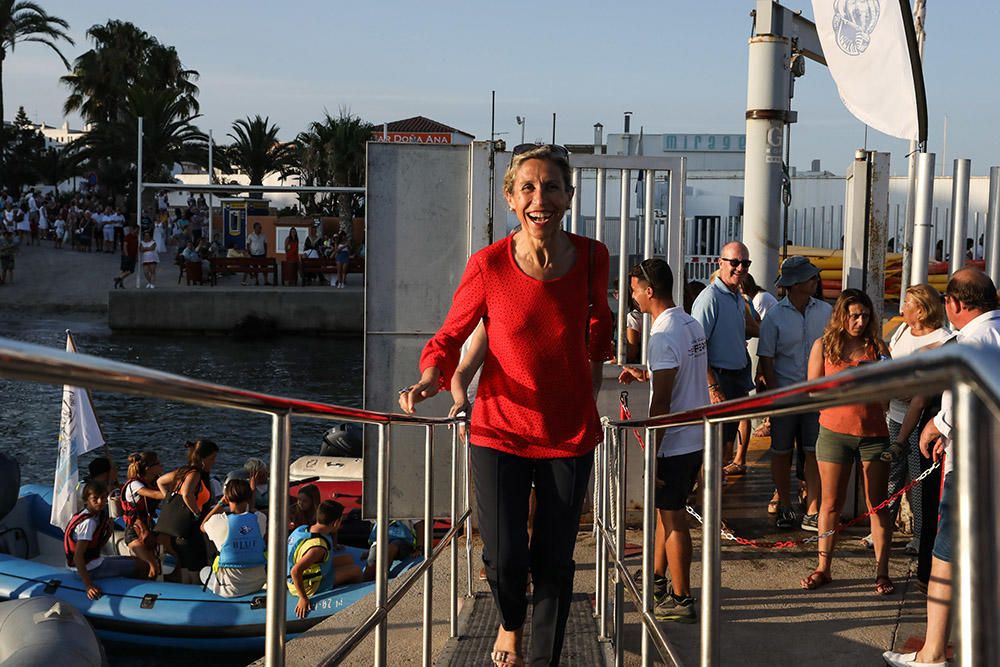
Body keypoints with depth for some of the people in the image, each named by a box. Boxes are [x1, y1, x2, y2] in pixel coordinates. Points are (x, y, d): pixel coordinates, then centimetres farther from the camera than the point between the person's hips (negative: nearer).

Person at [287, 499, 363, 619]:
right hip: (310, 588, -9)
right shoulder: (319, 547, -36)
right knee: (355, 571, 1)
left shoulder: (303, 529, -9)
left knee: (348, 559, 18)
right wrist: (303, 598, -34)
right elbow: (296, 571, -42)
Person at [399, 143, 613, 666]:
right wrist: (429, 380, -22)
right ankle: (510, 622, 30)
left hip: (571, 432, 2)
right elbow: (451, 335, -4)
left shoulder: (592, 258, -8)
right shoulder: (488, 265, -15)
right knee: (504, 558, -6)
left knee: (554, 560, 8)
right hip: (500, 429, -2)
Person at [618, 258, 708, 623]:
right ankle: (657, 579, 33)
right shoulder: (692, 325, 8)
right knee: (667, 509, 20)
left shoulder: (663, 336, -21)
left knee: (672, 517, 0)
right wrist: (645, 374, 27)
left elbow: (662, 401, -23)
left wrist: (651, 454, -19)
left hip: (673, 442, -9)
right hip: (696, 437, 9)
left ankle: (681, 599, 8)